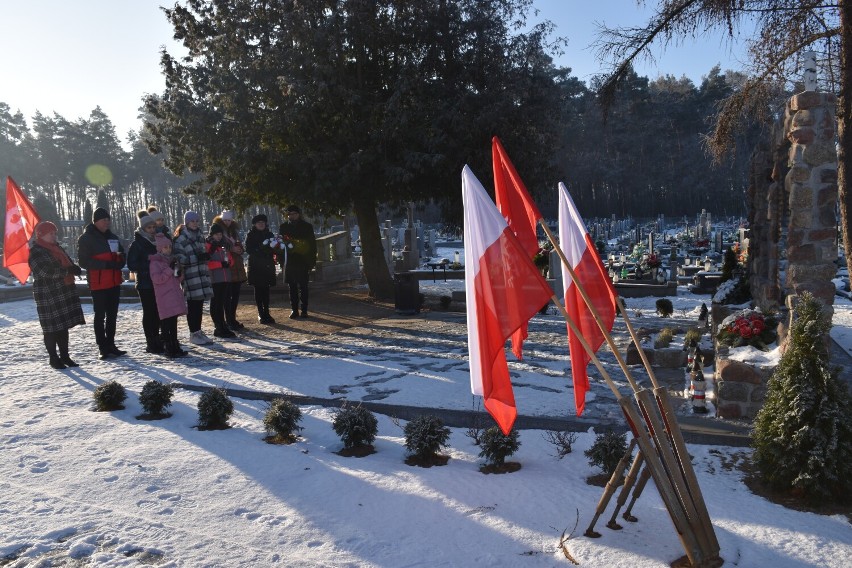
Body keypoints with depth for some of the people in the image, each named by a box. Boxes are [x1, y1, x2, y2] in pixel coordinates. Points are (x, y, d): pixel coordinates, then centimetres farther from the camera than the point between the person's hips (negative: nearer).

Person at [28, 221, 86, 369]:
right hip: (48, 295, -8)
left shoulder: (56, 248, 17)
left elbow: (67, 263, 19)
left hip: (64, 292, 8)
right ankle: (53, 358, 8)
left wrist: (74, 268, -3)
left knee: (63, 326, 12)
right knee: (52, 327, -1)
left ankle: (65, 355, 21)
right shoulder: (36, 252, -10)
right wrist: (68, 270, -22)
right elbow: (47, 271, -22)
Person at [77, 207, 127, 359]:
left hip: (114, 282, 7)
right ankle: (103, 348, 3)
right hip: (98, 283, -6)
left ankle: (110, 345, 22)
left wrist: (118, 263, -4)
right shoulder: (86, 238, -5)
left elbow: (122, 255, 20)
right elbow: (83, 261, -11)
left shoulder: (112, 237, 14)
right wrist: (106, 264, -22)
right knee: (100, 316, -1)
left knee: (112, 315, 12)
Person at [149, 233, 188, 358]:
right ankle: (168, 348, -4)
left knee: (174, 323, 12)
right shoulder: (155, 262, -4)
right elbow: (157, 279, -16)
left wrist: (179, 274, 2)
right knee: (166, 324, -7)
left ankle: (175, 347, 17)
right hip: (164, 298, -8)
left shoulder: (172, 261, 19)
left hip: (175, 295, 8)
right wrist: (170, 270, -18)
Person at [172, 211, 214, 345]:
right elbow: (179, 258, -15)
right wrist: (196, 258, -22)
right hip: (190, 275, -7)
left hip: (202, 273, 7)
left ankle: (198, 331, 19)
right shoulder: (181, 238, -7)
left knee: (199, 304, 10)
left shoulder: (199, 235, 16)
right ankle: (193, 334, 5)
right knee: (193, 305, -3)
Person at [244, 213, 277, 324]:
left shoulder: (269, 234, 14)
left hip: (268, 266, 3)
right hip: (256, 266, -3)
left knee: (266, 290, 4)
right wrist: (260, 249, -19)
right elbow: (248, 249, -6)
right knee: (258, 290, -1)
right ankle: (260, 314, 3)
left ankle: (266, 313, 8)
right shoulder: (250, 235, 2)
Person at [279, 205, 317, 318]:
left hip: (303, 262, -2)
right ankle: (294, 310, 12)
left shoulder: (307, 226, 2)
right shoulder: (283, 227, 7)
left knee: (303, 287, 1)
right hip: (290, 261, 2)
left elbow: (313, 244, 2)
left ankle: (304, 310, 6)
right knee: (292, 287, 6)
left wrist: (312, 261, -4)